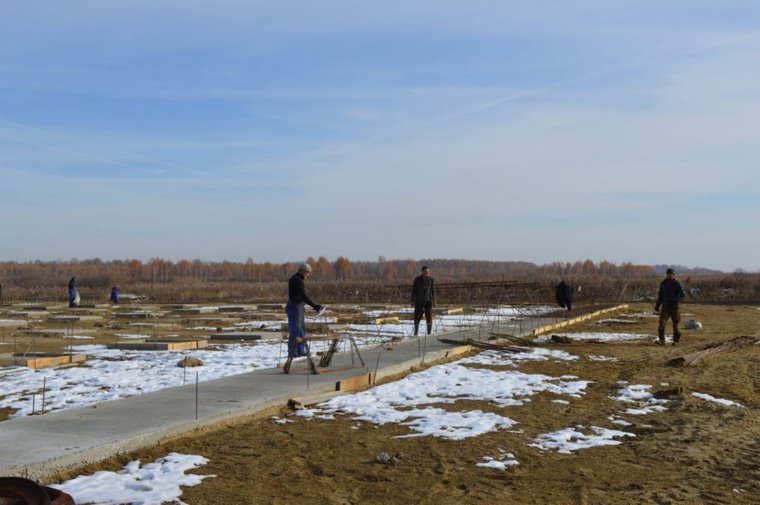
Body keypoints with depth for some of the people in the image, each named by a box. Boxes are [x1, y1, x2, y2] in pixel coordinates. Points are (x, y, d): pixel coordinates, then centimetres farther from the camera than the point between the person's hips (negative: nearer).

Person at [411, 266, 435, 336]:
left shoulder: (431, 279, 1)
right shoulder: (417, 279, -3)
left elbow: (433, 291, 6)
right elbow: (413, 290, -1)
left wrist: (434, 301, 2)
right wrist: (412, 300, -5)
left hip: (428, 301, 1)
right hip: (419, 301, -1)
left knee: (429, 317, -4)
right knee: (417, 317, 2)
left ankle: (429, 333, 1)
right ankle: (416, 332, 14)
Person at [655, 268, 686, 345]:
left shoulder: (677, 284, -5)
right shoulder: (663, 283, 8)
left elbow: (683, 295, -13)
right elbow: (660, 295, 18)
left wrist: (678, 300, -33)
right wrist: (657, 305, 18)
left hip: (674, 307, -3)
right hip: (665, 307, 3)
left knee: (675, 324, 4)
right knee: (662, 323, -11)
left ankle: (676, 341, 16)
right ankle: (661, 340, -12)